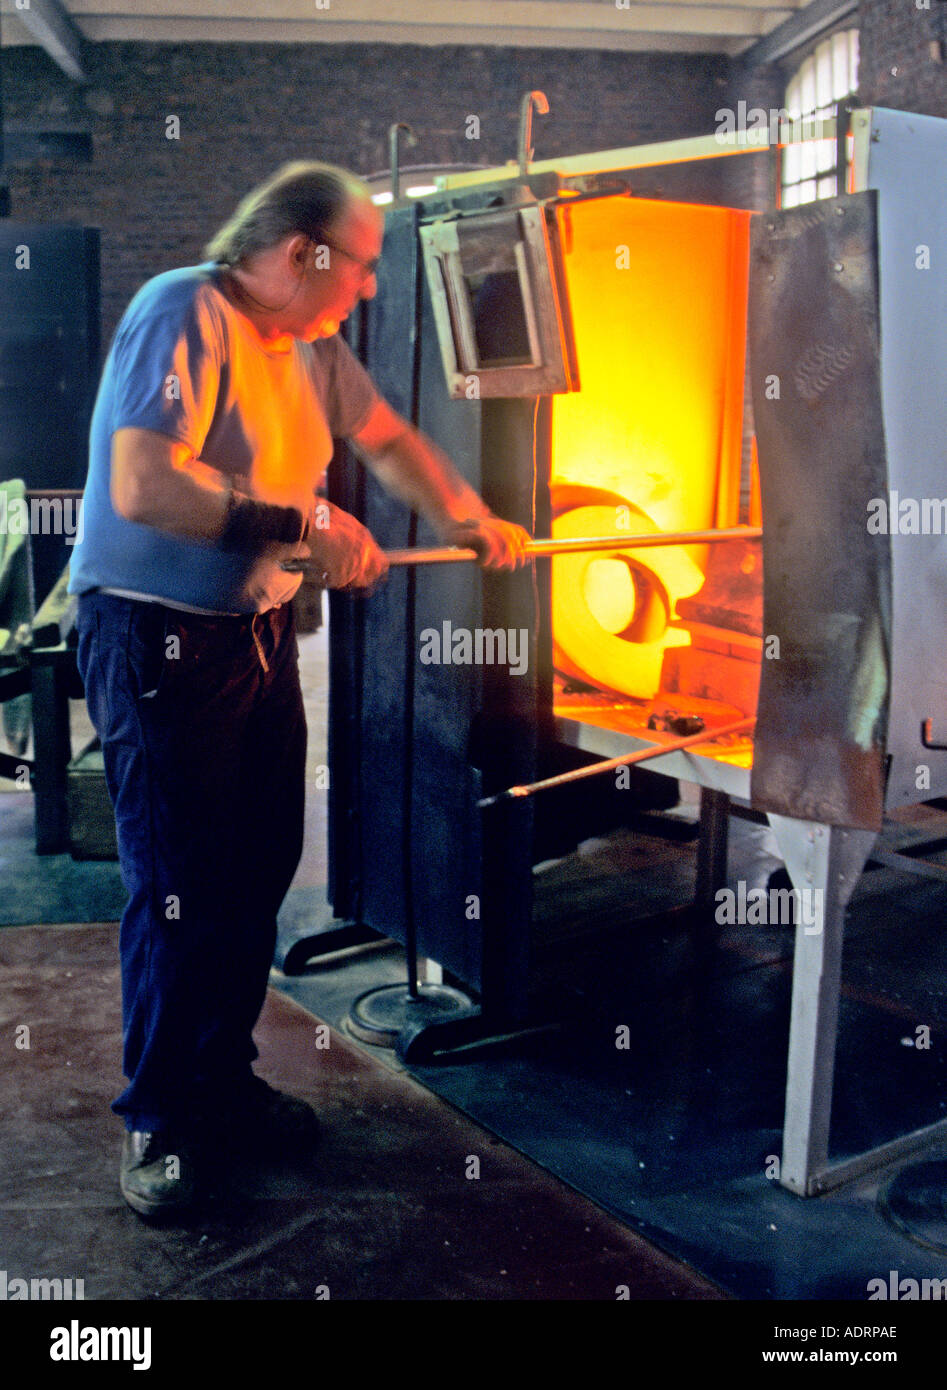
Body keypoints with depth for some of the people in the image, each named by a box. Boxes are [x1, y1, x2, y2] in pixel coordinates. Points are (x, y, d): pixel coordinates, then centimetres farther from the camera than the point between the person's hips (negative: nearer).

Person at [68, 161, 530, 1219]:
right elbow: (140, 486, -27)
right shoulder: (184, 314, -15)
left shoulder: (310, 345, 11)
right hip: (158, 642, -8)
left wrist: (467, 519, 22)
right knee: (181, 891, -3)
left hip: (259, 635, 8)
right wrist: (302, 525, -26)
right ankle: (159, 1120, 17)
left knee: (259, 873, 12)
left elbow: (386, 437, 27)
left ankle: (223, 1081, 30)